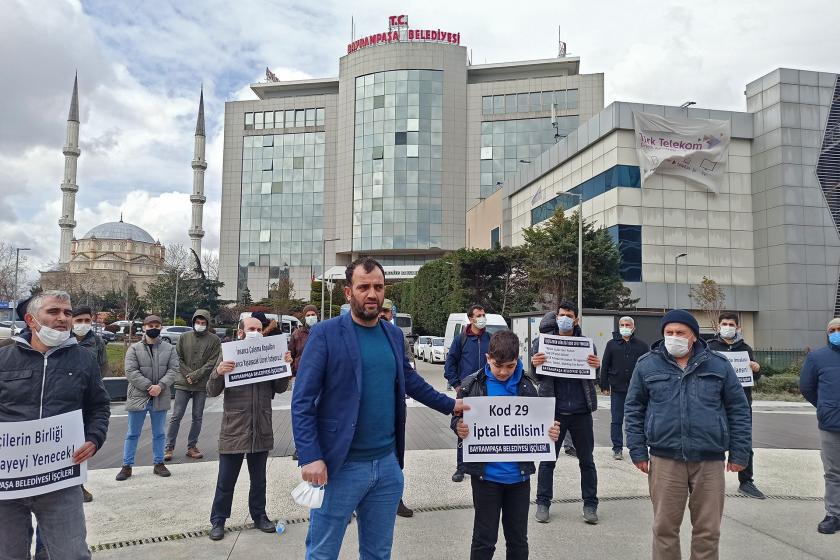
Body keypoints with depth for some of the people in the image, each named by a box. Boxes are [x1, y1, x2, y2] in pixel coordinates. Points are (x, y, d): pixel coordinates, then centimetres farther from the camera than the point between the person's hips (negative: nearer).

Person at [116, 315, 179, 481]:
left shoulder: (169, 348, 4)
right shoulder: (134, 348, -2)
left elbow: (173, 370, -3)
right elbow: (131, 372, -11)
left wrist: (160, 386, -18)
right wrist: (149, 386, -18)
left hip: (160, 397, 2)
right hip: (138, 397, -2)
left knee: (159, 433, 12)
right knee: (133, 434, 8)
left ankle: (158, 463, 24)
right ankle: (127, 465, 19)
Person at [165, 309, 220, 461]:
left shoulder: (214, 340, -1)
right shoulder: (184, 337, 4)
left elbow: (212, 362, -6)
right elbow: (178, 358, 3)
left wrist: (195, 375, -13)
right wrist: (187, 374, -9)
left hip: (202, 385, 0)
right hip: (183, 383, 0)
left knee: (197, 417, 7)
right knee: (176, 416, 2)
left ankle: (192, 447, 18)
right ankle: (169, 447, 11)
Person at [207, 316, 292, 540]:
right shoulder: (229, 357, -5)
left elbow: (280, 388, 6)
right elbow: (212, 391, -7)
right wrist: (218, 373, -27)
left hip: (261, 430, 3)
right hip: (234, 430, -3)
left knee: (259, 478, 17)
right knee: (226, 480, 8)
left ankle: (259, 515, 32)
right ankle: (218, 520, 23)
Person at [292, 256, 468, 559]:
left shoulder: (394, 334, 7)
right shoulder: (325, 333, -10)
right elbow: (302, 401, -13)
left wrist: (449, 405, 23)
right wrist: (310, 457, -20)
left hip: (388, 464, 5)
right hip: (340, 466, -5)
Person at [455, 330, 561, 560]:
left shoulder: (526, 386, 0)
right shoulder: (472, 384, -6)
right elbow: (457, 418, 0)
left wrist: (551, 432, -14)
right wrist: (459, 427, -23)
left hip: (519, 475, 2)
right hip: (486, 474, -2)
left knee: (518, 539, 16)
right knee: (484, 540, 9)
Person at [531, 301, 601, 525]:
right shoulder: (542, 342, -1)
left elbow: (594, 378, 6)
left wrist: (596, 367, -17)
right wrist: (535, 365, -22)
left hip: (581, 411, 1)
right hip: (554, 411, -1)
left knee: (587, 461, 13)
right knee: (547, 460, 8)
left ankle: (590, 505, 26)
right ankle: (543, 504, 21)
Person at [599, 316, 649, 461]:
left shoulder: (642, 346, 5)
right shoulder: (612, 344, 5)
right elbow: (605, 366, 5)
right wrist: (604, 386, 0)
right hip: (617, 389, 0)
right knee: (616, 420, 3)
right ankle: (617, 448, 11)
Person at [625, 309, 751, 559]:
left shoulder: (718, 365, 4)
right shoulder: (647, 365, 2)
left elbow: (739, 410, 8)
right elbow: (633, 409, 6)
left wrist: (739, 453, 3)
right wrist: (638, 451, 0)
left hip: (709, 459, 1)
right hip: (665, 459, 0)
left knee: (708, 530, 9)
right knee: (665, 527, 7)